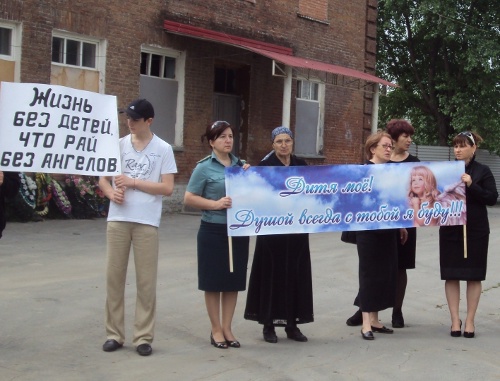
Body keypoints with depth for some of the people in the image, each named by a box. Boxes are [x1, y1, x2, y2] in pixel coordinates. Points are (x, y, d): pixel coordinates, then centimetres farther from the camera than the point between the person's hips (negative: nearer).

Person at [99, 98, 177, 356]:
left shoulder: (163, 149, 0)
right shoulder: (118, 145, 8)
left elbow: (167, 188, -5)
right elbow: (103, 179, 11)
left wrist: (133, 182, -12)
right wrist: (112, 193, -11)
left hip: (147, 221, -2)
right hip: (118, 218, 3)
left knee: (146, 281, 2)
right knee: (114, 276, 5)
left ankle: (143, 336, 12)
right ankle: (114, 333, 16)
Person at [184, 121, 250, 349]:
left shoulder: (240, 165, 9)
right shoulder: (204, 167, -5)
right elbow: (189, 198, -8)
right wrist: (215, 204, -19)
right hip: (213, 231, -4)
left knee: (234, 281, 9)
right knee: (214, 282, 4)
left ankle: (227, 328, 21)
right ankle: (216, 330, 16)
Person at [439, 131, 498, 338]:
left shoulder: (482, 171, 0)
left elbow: (492, 198, -7)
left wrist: (471, 185, -18)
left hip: (475, 230, -2)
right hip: (450, 229, 2)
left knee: (473, 275, 4)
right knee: (451, 275, 1)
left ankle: (470, 320, 12)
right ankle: (455, 320, 9)